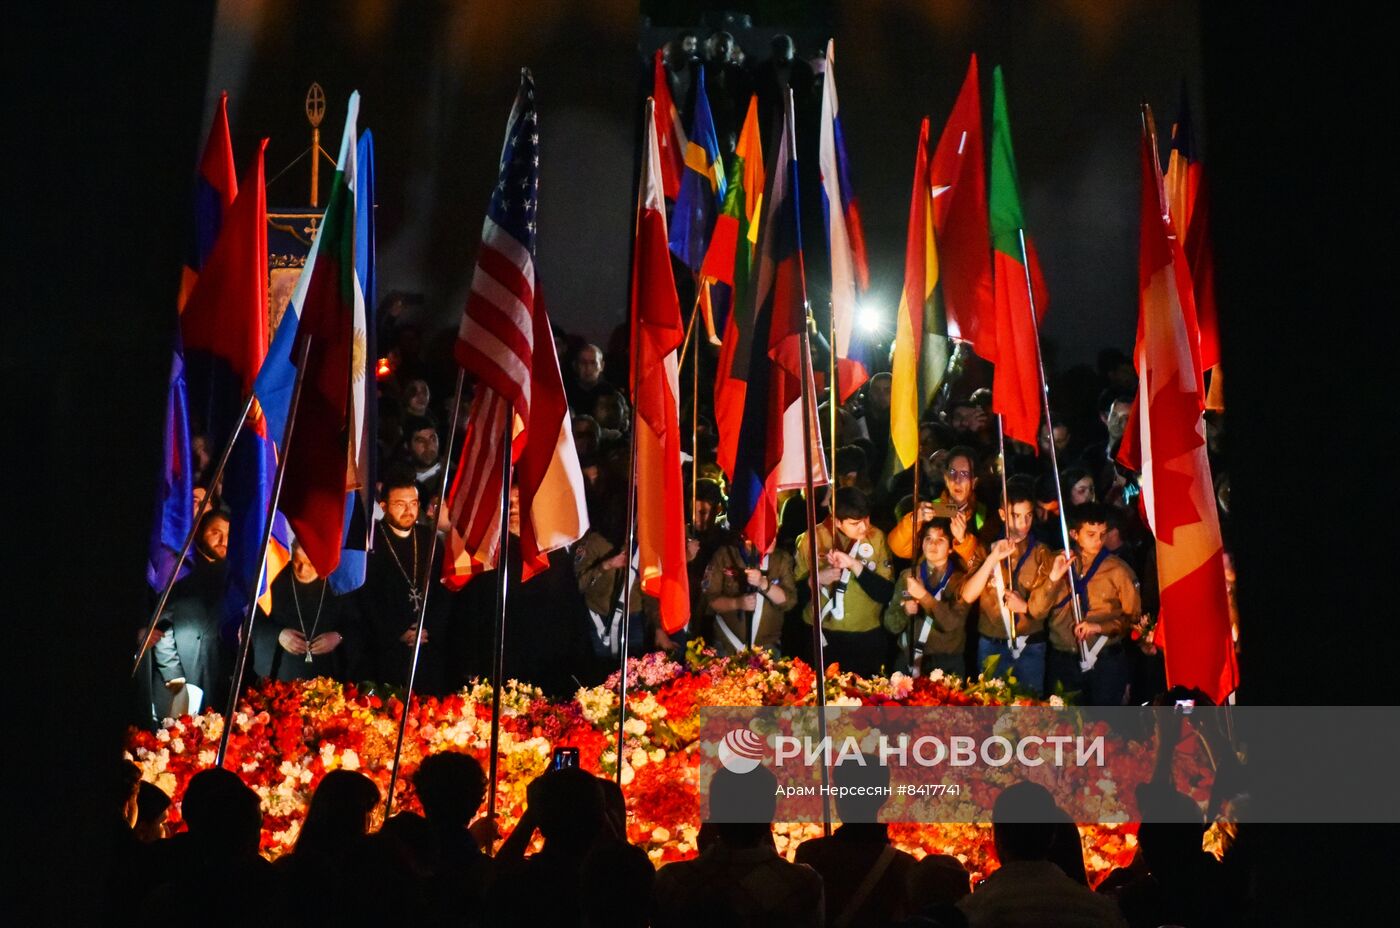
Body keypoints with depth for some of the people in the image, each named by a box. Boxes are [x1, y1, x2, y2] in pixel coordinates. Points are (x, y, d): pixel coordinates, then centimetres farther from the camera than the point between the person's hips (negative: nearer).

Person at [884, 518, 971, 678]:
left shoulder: (960, 578, -3)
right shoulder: (908, 575, 4)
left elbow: (953, 622, -18)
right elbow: (891, 625, 4)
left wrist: (924, 596, -26)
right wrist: (905, 610, -15)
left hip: (947, 664, -2)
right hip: (910, 660, 2)